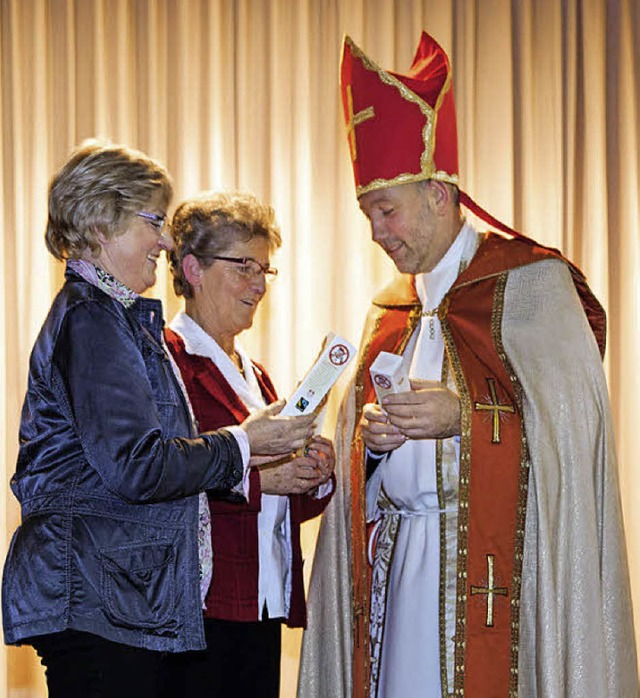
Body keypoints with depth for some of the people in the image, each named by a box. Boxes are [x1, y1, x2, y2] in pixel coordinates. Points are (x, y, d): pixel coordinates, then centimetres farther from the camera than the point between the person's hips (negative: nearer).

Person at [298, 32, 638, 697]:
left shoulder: (527, 280, -2)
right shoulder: (390, 310, 18)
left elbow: (571, 416, -10)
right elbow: (363, 463, 20)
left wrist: (464, 415, -18)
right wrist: (371, 436, -2)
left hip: (489, 560, -6)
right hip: (398, 560, 6)